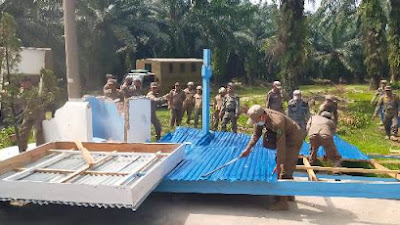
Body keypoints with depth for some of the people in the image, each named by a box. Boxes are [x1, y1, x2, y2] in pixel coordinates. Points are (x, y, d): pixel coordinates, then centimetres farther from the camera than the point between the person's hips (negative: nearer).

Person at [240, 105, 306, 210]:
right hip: (285, 137, 9)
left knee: (285, 168, -12)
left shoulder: (277, 122, -37)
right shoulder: (261, 117, -12)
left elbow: (280, 145, -33)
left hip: (294, 138, -9)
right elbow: (256, 133, 2)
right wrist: (248, 148, -5)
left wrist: (279, 164, -29)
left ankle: (283, 202, -8)